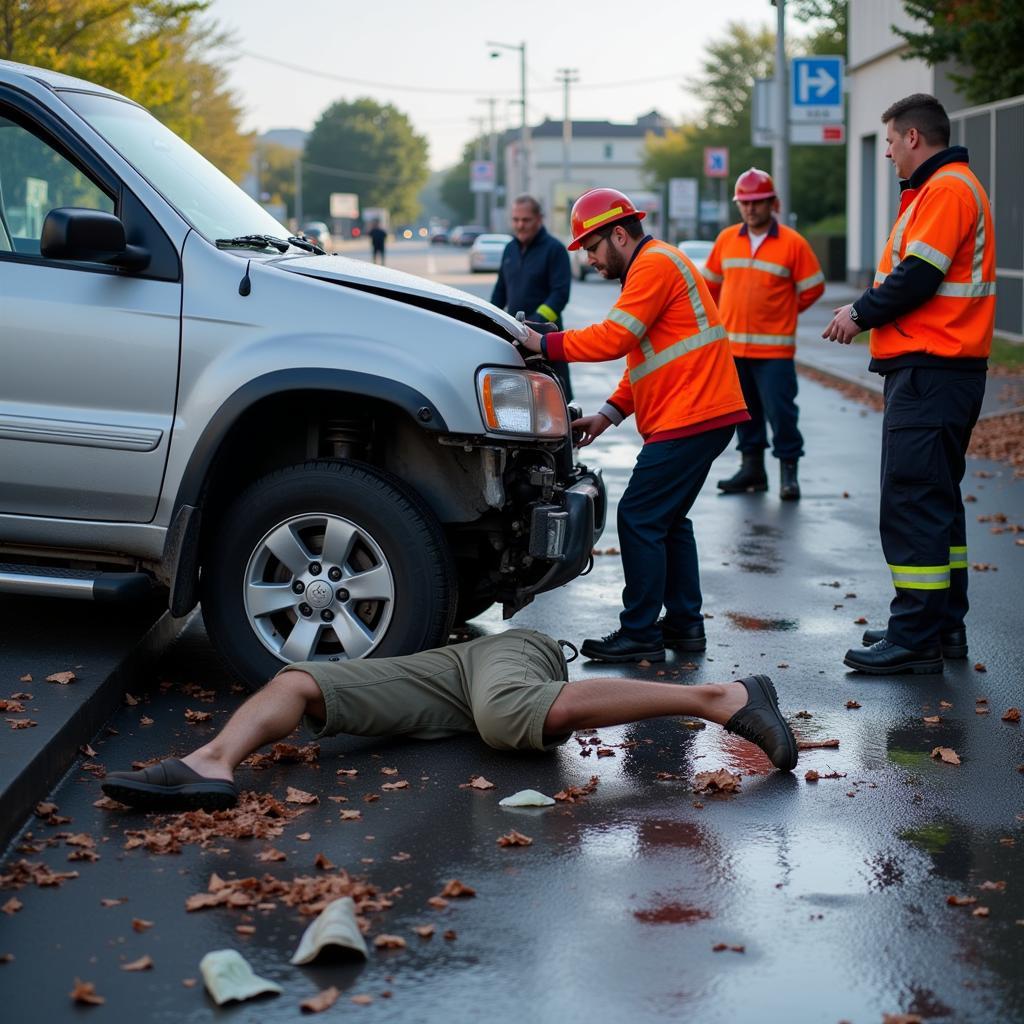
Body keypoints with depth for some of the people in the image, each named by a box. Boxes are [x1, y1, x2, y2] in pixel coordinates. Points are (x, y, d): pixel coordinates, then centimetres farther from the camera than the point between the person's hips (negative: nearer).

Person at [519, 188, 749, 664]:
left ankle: (640, 634, -5)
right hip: (704, 414, 11)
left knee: (640, 518, -9)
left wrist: (543, 344, -11)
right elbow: (643, 359, 23)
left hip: (689, 418, -11)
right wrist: (609, 413, 13)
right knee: (667, 519, 16)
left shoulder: (655, 264, -11)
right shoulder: (651, 267, 23)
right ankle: (684, 624, 21)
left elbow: (613, 338, -20)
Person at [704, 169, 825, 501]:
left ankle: (789, 470, 4)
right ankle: (751, 467, 21)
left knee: (780, 410, -6)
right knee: (745, 411, 12)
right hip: (731, 344, 4)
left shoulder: (792, 243, -5)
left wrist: (783, 312, 8)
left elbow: (812, 288, 3)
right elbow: (711, 283, 21)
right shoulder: (727, 239, 7)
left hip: (774, 348, -4)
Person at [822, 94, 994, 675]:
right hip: (943, 367, 11)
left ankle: (916, 640, -8)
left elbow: (917, 278, -21)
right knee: (935, 499, 16)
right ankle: (945, 627, 23)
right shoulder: (949, 186, 21)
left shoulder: (946, 189, -13)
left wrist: (861, 313, -8)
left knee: (912, 502, -10)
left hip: (929, 371, -11)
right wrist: (869, 312, 8)